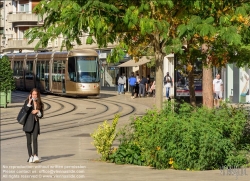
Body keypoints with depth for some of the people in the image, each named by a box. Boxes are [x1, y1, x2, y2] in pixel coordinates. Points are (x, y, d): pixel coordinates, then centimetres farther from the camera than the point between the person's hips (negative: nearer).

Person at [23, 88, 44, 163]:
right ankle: (30, 156, 10)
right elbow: (25, 110, -16)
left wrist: (38, 112, -7)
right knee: (29, 141, 2)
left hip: (36, 123, 1)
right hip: (28, 123, -1)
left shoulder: (39, 103, 10)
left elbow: (41, 115, 13)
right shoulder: (27, 102, 2)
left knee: (35, 139, -16)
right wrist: (29, 102, -21)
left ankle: (35, 156, -25)